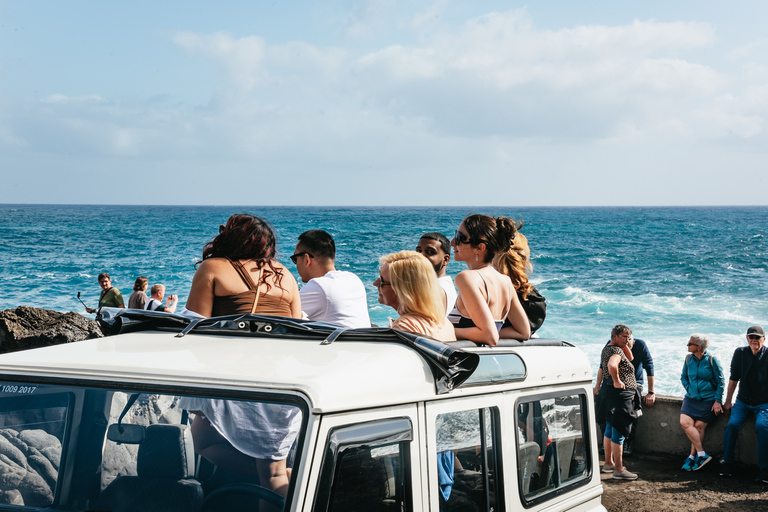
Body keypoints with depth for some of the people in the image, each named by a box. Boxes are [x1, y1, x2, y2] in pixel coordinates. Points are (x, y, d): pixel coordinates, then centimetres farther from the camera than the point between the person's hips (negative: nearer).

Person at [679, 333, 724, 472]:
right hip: (692, 398, 4)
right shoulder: (688, 358, 4)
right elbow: (684, 377, 18)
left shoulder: (711, 360, -8)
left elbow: (720, 381, -3)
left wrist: (717, 401, -7)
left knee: (699, 426, -13)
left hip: (709, 400, -4)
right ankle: (702, 455, -12)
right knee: (685, 422, -17)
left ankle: (692, 457, 0)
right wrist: (690, 390, 5)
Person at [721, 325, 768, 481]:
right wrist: (728, 401, 10)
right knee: (732, 423, -22)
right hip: (743, 402, 3)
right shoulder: (740, 353, -1)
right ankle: (727, 463, -8)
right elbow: (734, 379, 7)